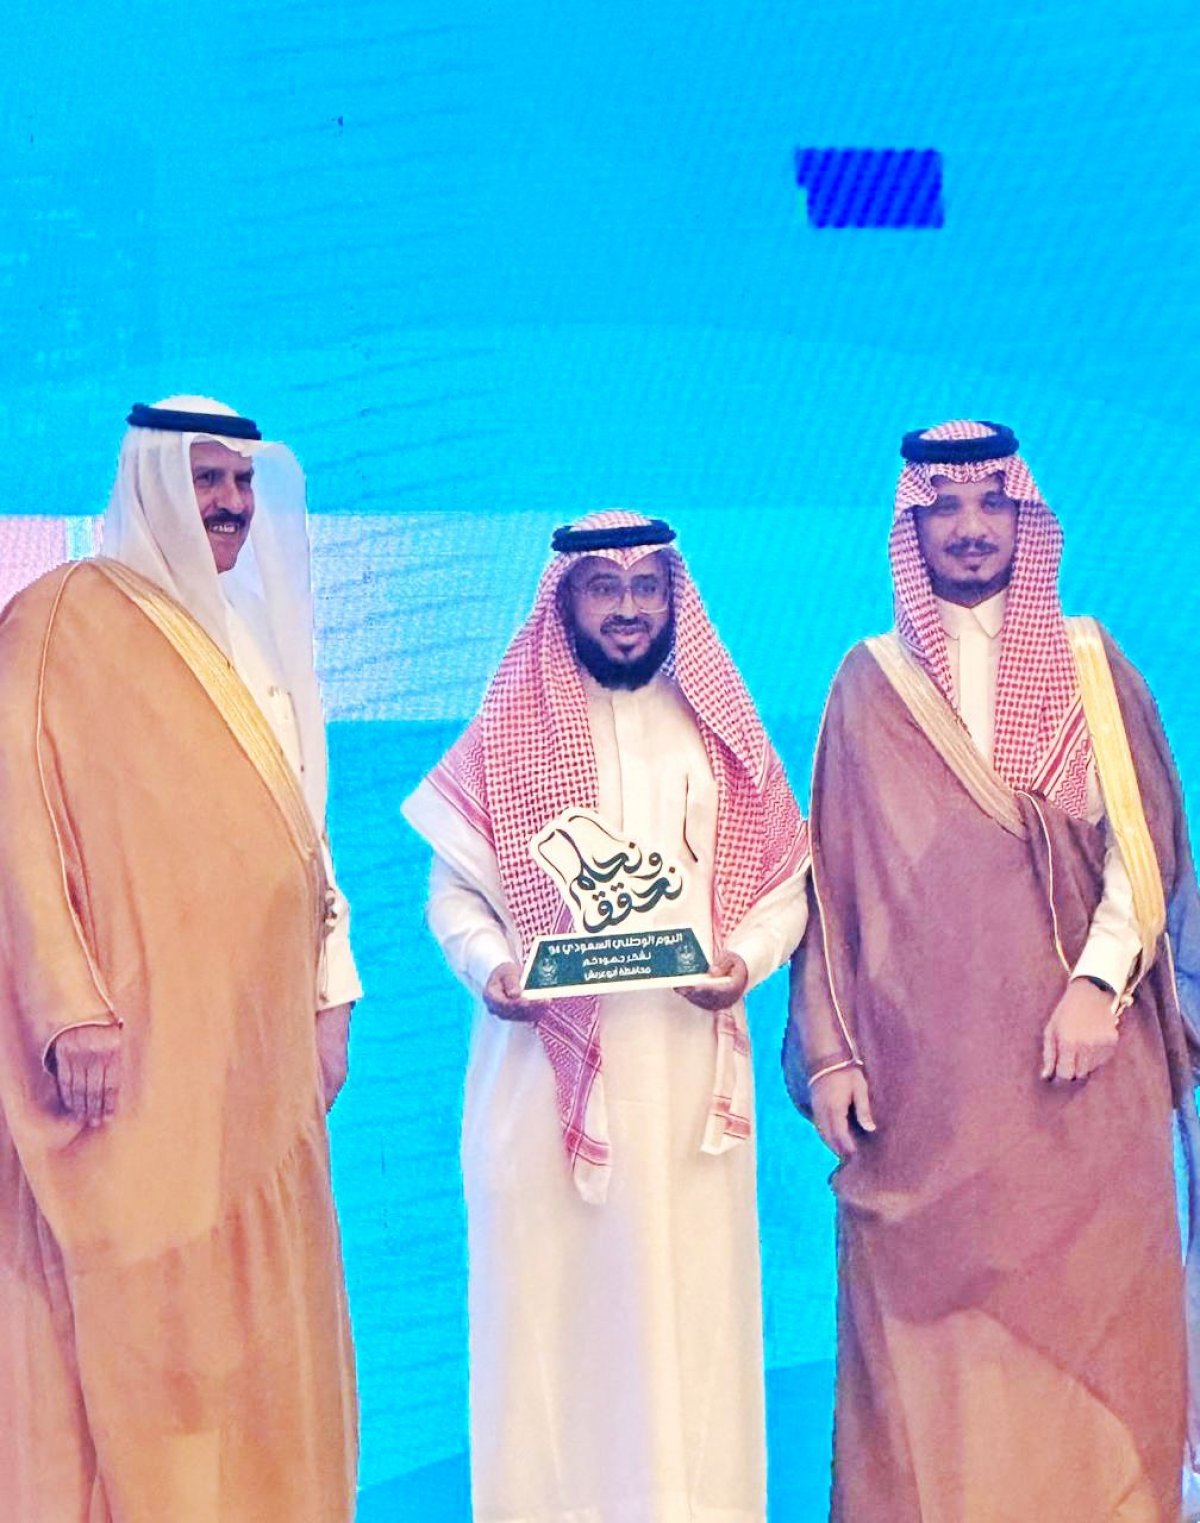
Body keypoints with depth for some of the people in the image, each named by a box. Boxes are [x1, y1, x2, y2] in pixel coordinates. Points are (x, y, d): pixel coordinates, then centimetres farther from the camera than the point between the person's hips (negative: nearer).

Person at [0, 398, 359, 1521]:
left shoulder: (252, 640, 19)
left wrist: (329, 995, 15)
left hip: (256, 1058, 7)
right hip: (141, 1055, -7)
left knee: (261, 1330, 8)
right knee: (135, 1328, -5)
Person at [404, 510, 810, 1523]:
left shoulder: (722, 735, 11)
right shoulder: (505, 735, 7)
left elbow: (784, 883, 9)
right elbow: (453, 890, 5)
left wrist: (746, 960, -10)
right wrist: (490, 967, -14)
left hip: (689, 1067, 1)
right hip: (544, 1065, -1)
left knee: (690, 1293, 0)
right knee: (548, 1293, -2)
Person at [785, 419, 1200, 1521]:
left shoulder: (1090, 664, 9)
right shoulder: (868, 683, 8)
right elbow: (831, 878, 6)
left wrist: (1099, 982, -12)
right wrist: (828, 1050, 0)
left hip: (1079, 1065, 0)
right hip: (922, 1077, 0)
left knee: (1091, 1316, 1)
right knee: (927, 1329, 0)